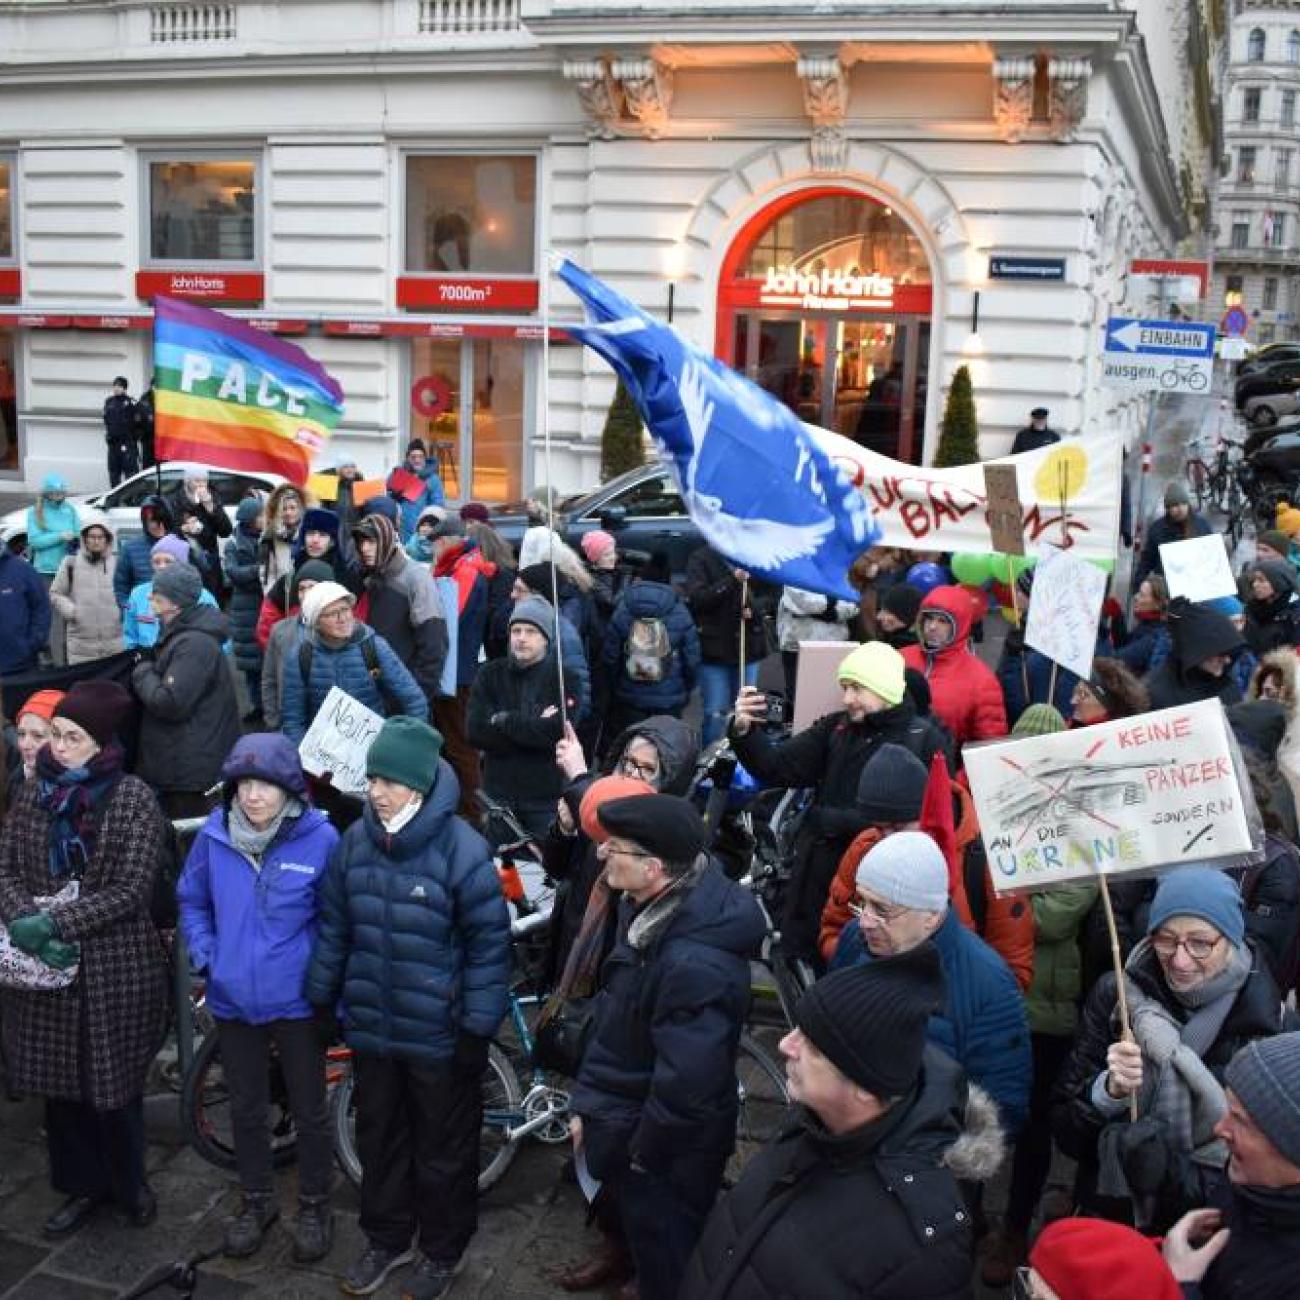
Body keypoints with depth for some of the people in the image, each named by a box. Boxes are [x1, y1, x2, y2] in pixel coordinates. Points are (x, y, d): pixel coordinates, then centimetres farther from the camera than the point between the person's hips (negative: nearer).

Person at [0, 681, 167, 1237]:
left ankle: (129, 1182, 33)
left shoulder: (133, 798, -11)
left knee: (115, 1086, 8)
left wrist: (55, 922, -21)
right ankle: (82, 1185, 35)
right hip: (45, 967, 4)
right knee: (58, 1083, 14)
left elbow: (131, 890, -15)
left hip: (115, 968, -4)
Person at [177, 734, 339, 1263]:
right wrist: (203, 956, -1)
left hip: (296, 1001, -3)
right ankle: (256, 1199, 40)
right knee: (245, 1108, 19)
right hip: (233, 999, 3)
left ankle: (314, 1205, 34)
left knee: (309, 1110, 13)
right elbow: (192, 900, 9)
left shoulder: (320, 838, -16)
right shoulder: (214, 835, -8)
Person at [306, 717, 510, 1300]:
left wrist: (478, 1028, -13)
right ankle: (386, 1239, 44)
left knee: (443, 1150, 14)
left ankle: (442, 1252, 36)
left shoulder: (461, 848, -20)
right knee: (379, 1139, 22)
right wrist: (320, 999, 11)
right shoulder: (356, 839, -3)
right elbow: (334, 926, 8)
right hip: (370, 1026, 5)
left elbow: (489, 942, -15)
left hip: (439, 1034, -5)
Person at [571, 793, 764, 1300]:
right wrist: (586, 1102, 10)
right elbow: (610, 1020, 6)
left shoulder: (694, 964, -38)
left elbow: (687, 1084, -31)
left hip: (668, 1158, -8)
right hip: (620, 1119, 8)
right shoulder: (648, 910, -7)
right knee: (636, 1229, 29)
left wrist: (644, 1152, -15)